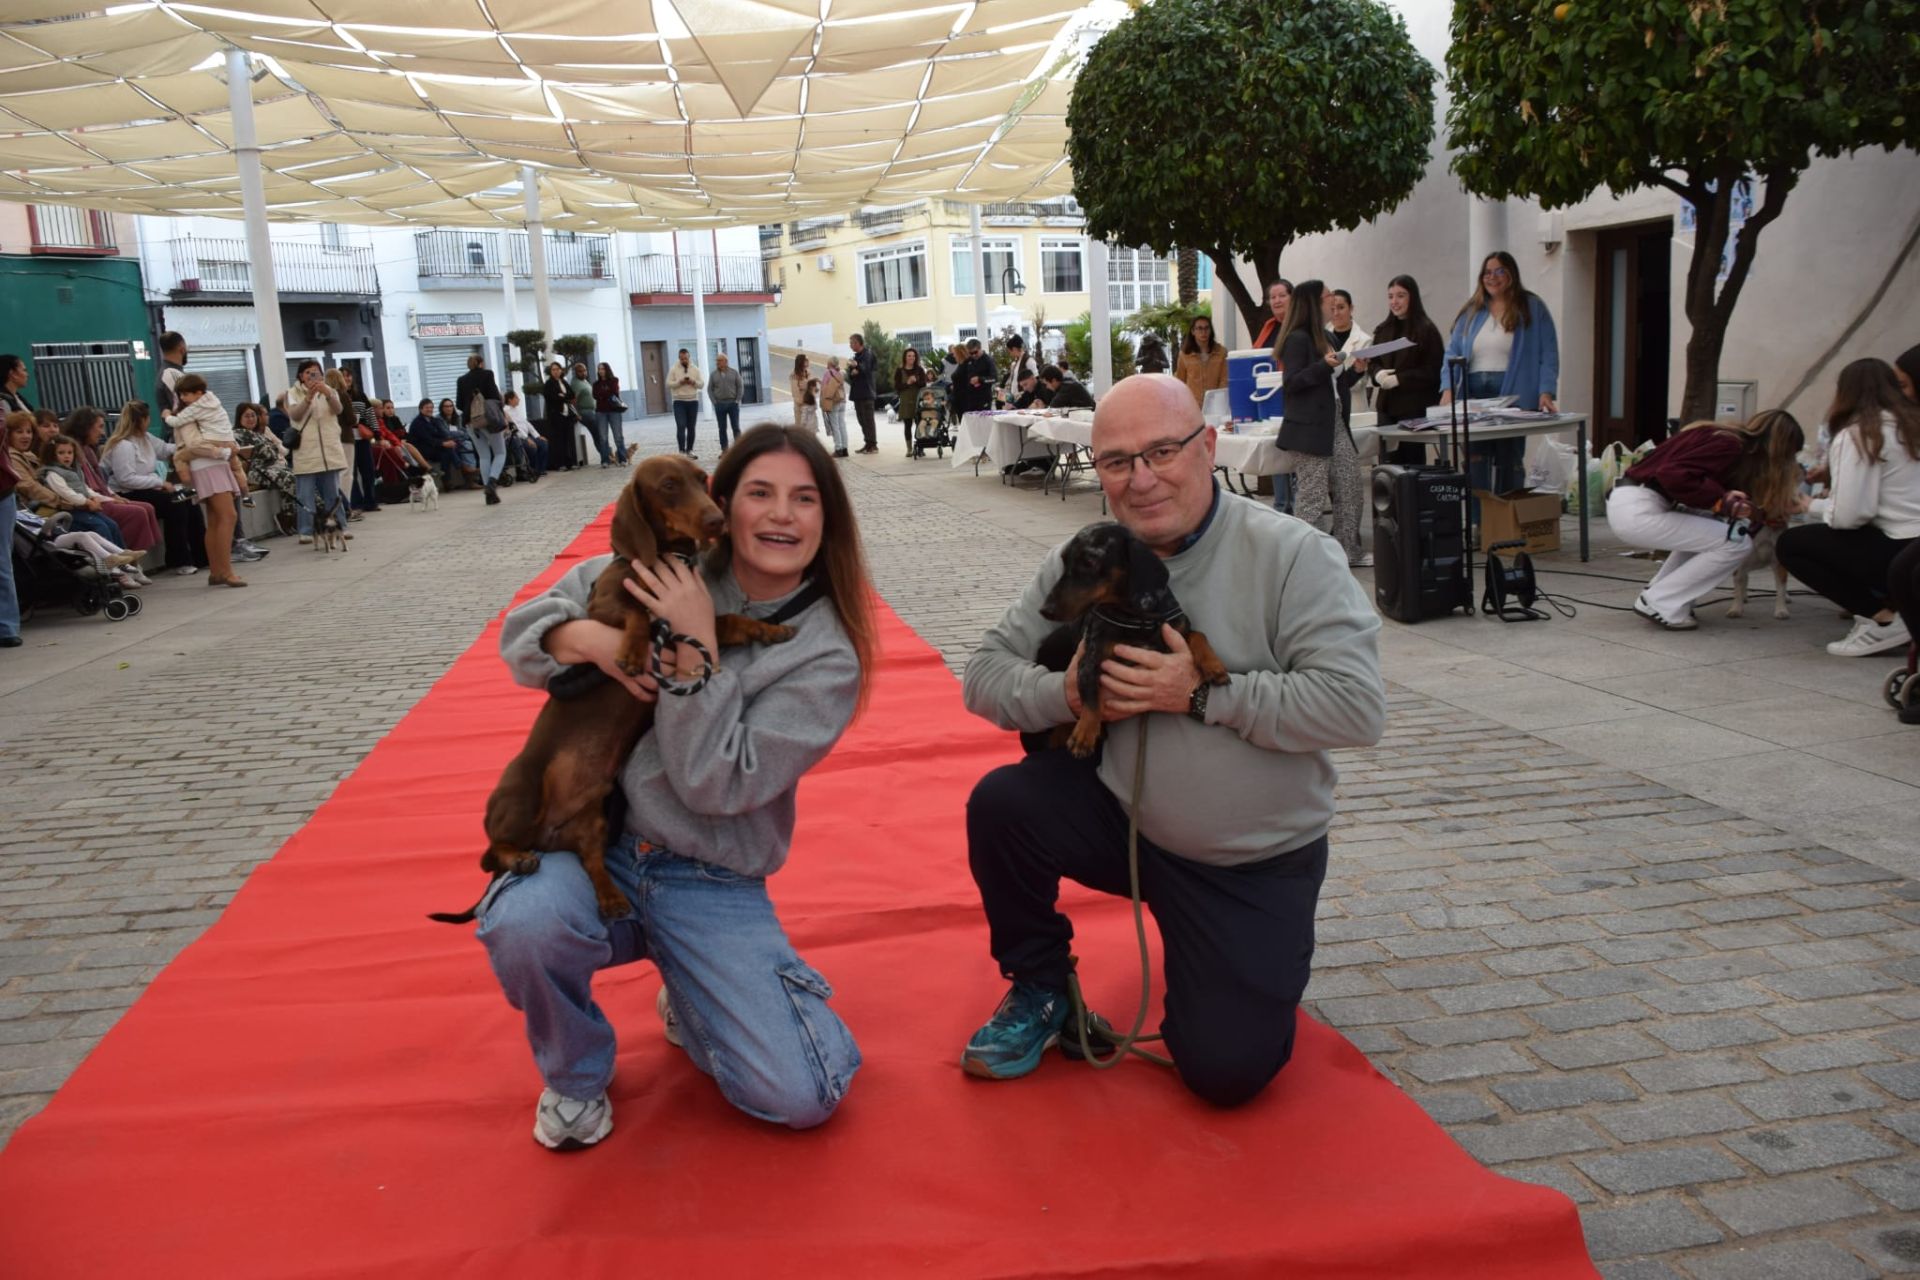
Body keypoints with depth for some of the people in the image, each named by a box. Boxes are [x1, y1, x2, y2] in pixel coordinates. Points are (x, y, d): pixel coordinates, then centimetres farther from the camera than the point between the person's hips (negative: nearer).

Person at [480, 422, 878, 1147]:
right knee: (524, 924, -35)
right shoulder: (657, 573, -2)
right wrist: (582, 635, -18)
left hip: (712, 886, -1)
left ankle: (690, 999, 20)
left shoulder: (826, 657, -8)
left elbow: (717, 784, -18)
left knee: (801, 1097, -15)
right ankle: (575, 1073, 2)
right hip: (597, 841, 1)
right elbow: (520, 630, 3)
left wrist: (697, 646, -22)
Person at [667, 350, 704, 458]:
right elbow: (668, 384, -5)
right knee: (681, 426, -12)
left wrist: (693, 382, -15)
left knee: (691, 428, 7)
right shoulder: (673, 370, 0)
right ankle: (682, 450, -12)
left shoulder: (695, 369, 7)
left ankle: (689, 450, 15)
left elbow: (702, 384, 5)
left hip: (693, 401, 3)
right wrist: (679, 382, -19)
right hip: (679, 402, -3)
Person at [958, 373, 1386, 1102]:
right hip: (1119, 816, 3)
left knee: (1225, 1073, -8)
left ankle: (1248, 970, 29)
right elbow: (986, 673, -3)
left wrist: (1201, 694, -26)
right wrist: (1068, 694, -24)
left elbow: (1356, 705, -26)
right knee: (1000, 805, -22)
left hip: (1255, 862, -3)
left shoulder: (1291, 556, -17)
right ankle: (1038, 989, 6)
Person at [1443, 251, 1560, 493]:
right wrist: (1448, 389, -6)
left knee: (1509, 463, 0)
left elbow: (1548, 355, -1)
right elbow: (1453, 352, 9)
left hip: (1512, 397, -3)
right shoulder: (1471, 311, 14)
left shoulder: (1533, 308, 4)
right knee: (1475, 463, -4)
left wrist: (1545, 392, -13)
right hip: (1473, 395, 3)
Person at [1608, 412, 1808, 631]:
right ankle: (1661, 605, 0)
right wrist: (1720, 499, -16)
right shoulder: (1728, 445, -10)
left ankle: (1656, 596, 16)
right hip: (1638, 511, -10)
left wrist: (1782, 508, 28)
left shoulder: (1726, 439, 18)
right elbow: (1673, 475, -24)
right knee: (1737, 543, -4)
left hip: (1632, 503, 10)